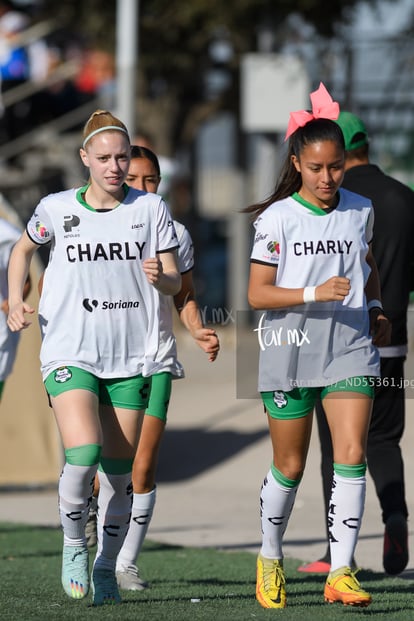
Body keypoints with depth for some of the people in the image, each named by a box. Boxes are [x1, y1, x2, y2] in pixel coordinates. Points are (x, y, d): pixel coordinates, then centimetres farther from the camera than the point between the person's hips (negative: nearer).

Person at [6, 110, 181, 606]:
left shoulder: (150, 208, 2)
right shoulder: (56, 209, 1)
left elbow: (175, 281, 3)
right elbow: (23, 250, 20)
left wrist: (160, 277, -20)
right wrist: (15, 299, 5)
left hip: (131, 359, 2)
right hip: (70, 354, -2)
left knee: (120, 473, 4)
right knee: (84, 454, -21)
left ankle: (105, 567, 22)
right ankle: (73, 545, 4)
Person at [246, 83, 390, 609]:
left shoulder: (360, 211, 7)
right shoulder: (277, 218, -5)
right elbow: (257, 293, -8)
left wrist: (375, 308, 11)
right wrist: (315, 294, -21)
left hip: (350, 352, 2)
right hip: (290, 353, -2)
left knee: (351, 457, -13)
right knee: (289, 466, 8)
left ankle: (340, 574, -12)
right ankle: (270, 557, 32)